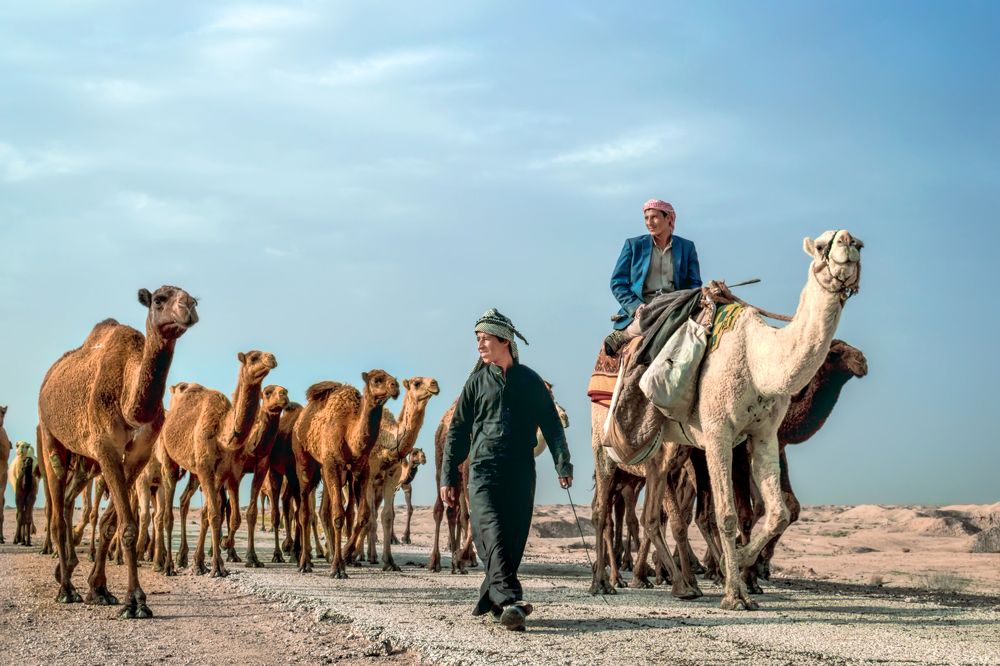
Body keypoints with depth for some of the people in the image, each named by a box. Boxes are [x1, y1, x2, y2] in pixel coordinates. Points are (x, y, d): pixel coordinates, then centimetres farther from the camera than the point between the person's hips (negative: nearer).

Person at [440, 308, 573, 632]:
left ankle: (490, 600, 15)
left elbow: (551, 424, 11)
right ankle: (509, 600, -30)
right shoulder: (477, 382, 10)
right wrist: (448, 477, 7)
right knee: (493, 534, -18)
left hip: (521, 471, 1)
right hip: (484, 468, -1)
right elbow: (457, 431, 12)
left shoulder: (530, 381, 10)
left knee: (514, 539, 1)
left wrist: (563, 463, -2)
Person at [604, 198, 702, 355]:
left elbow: (694, 284, 16)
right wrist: (636, 306, -8)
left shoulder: (687, 247, 18)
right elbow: (617, 282, 11)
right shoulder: (633, 245, 15)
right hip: (642, 307, -2)